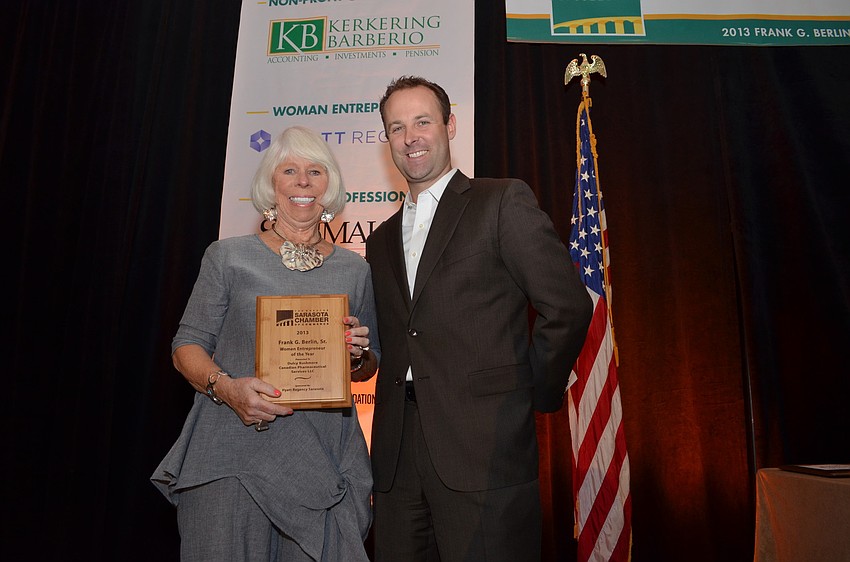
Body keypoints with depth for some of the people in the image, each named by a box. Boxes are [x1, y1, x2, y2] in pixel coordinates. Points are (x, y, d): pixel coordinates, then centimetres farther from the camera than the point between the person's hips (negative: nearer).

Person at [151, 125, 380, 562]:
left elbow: (369, 368, 16)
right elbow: (187, 346, 2)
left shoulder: (354, 269, 8)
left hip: (324, 458, 2)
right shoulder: (228, 256, 2)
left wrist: (358, 354, -6)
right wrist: (225, 386, -17)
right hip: (232, 454, -1)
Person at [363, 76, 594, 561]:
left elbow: (568, 306, -6)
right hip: (397, 457, 6)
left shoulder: (504, 202, 0)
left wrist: (532, 394, -1)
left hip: (485, 450, -5)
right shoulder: (382, 240, 19)